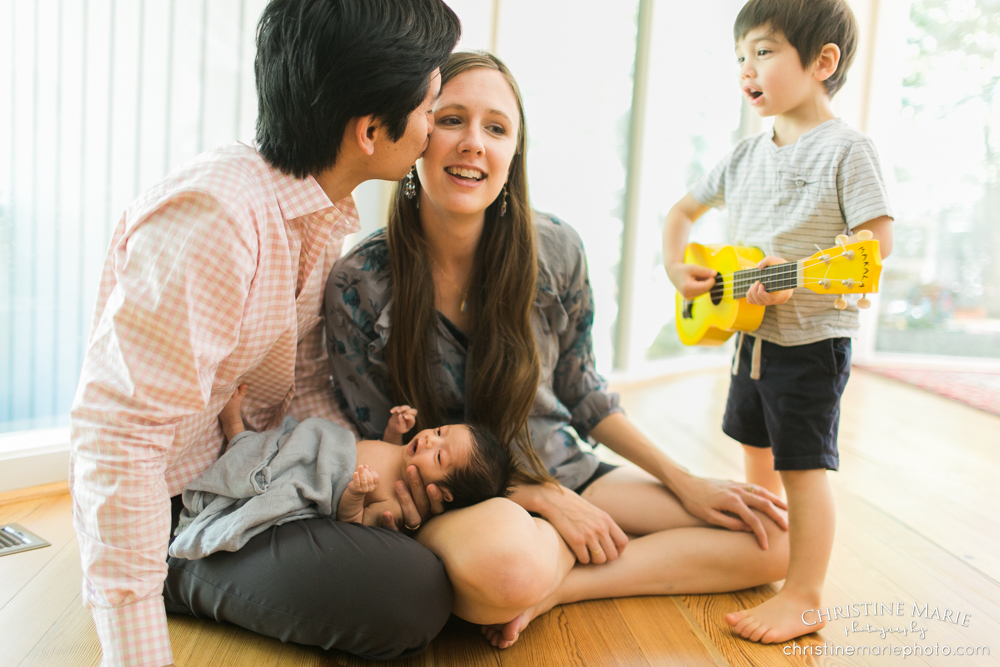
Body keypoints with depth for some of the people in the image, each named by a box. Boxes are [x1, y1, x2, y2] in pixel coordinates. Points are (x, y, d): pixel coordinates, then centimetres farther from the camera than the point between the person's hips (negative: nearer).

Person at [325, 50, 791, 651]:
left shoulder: (555, 252, -8)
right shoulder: (358, 285, -14)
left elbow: (583, 395, 6)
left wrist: (687, 484, 0)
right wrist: (541, 499, -16)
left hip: (570, 476, 5)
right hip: (450, 506, -5)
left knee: (773, 535, -6)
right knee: (504, 562, -43)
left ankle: (549, 591, -10)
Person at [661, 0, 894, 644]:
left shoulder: (845, 148, -12)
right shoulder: (747, 155, 8)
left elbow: (878, 238, -19)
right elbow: (683, 211, 18)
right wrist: (677, 267, 1)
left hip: (813, 337, -8)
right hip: (752, 331, 8)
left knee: (803, 465, -5)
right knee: (756, 451, 20)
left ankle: (804, 598, 8)